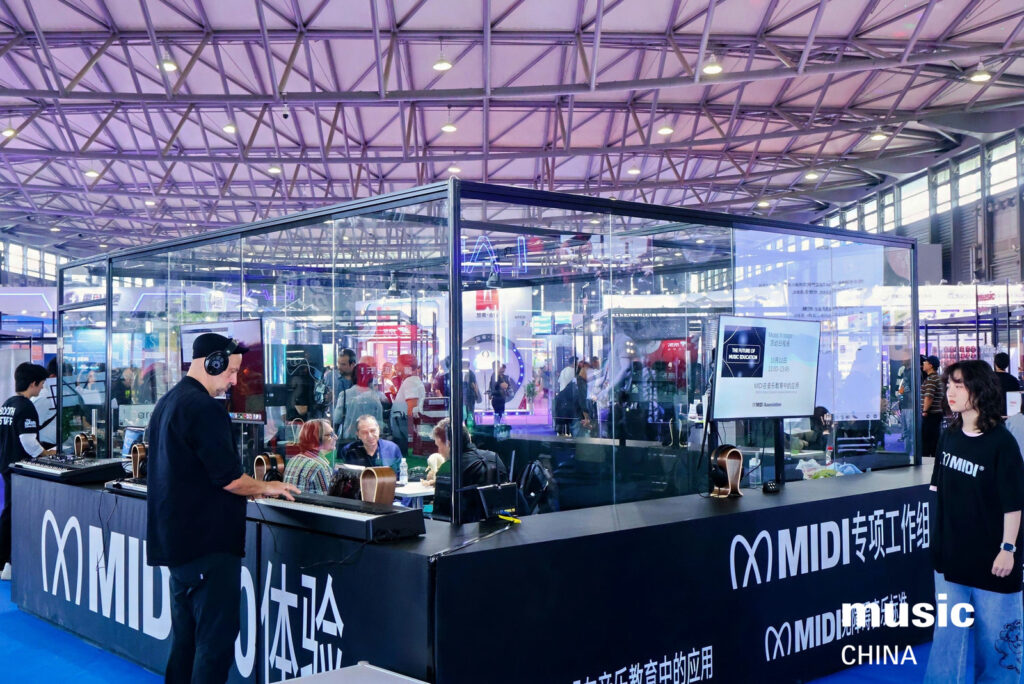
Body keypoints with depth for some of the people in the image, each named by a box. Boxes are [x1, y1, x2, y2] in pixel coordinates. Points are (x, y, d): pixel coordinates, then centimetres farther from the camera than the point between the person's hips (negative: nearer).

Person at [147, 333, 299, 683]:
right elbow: (228, 477, -20)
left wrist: (249, 488, 20)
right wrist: (266, 487, -2)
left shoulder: (167, 403, 13)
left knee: (185, 636, 16)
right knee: (216, 638, -4)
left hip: (176, 538, 10)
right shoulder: (205, 408, -18)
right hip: (208, 543, -10)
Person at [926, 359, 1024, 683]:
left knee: (995, 632, 8)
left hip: (989, 557, -5)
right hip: (952, 553, 5)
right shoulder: (949, 437, 3)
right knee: (948, 631, 12)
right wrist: (937, 534, 11)